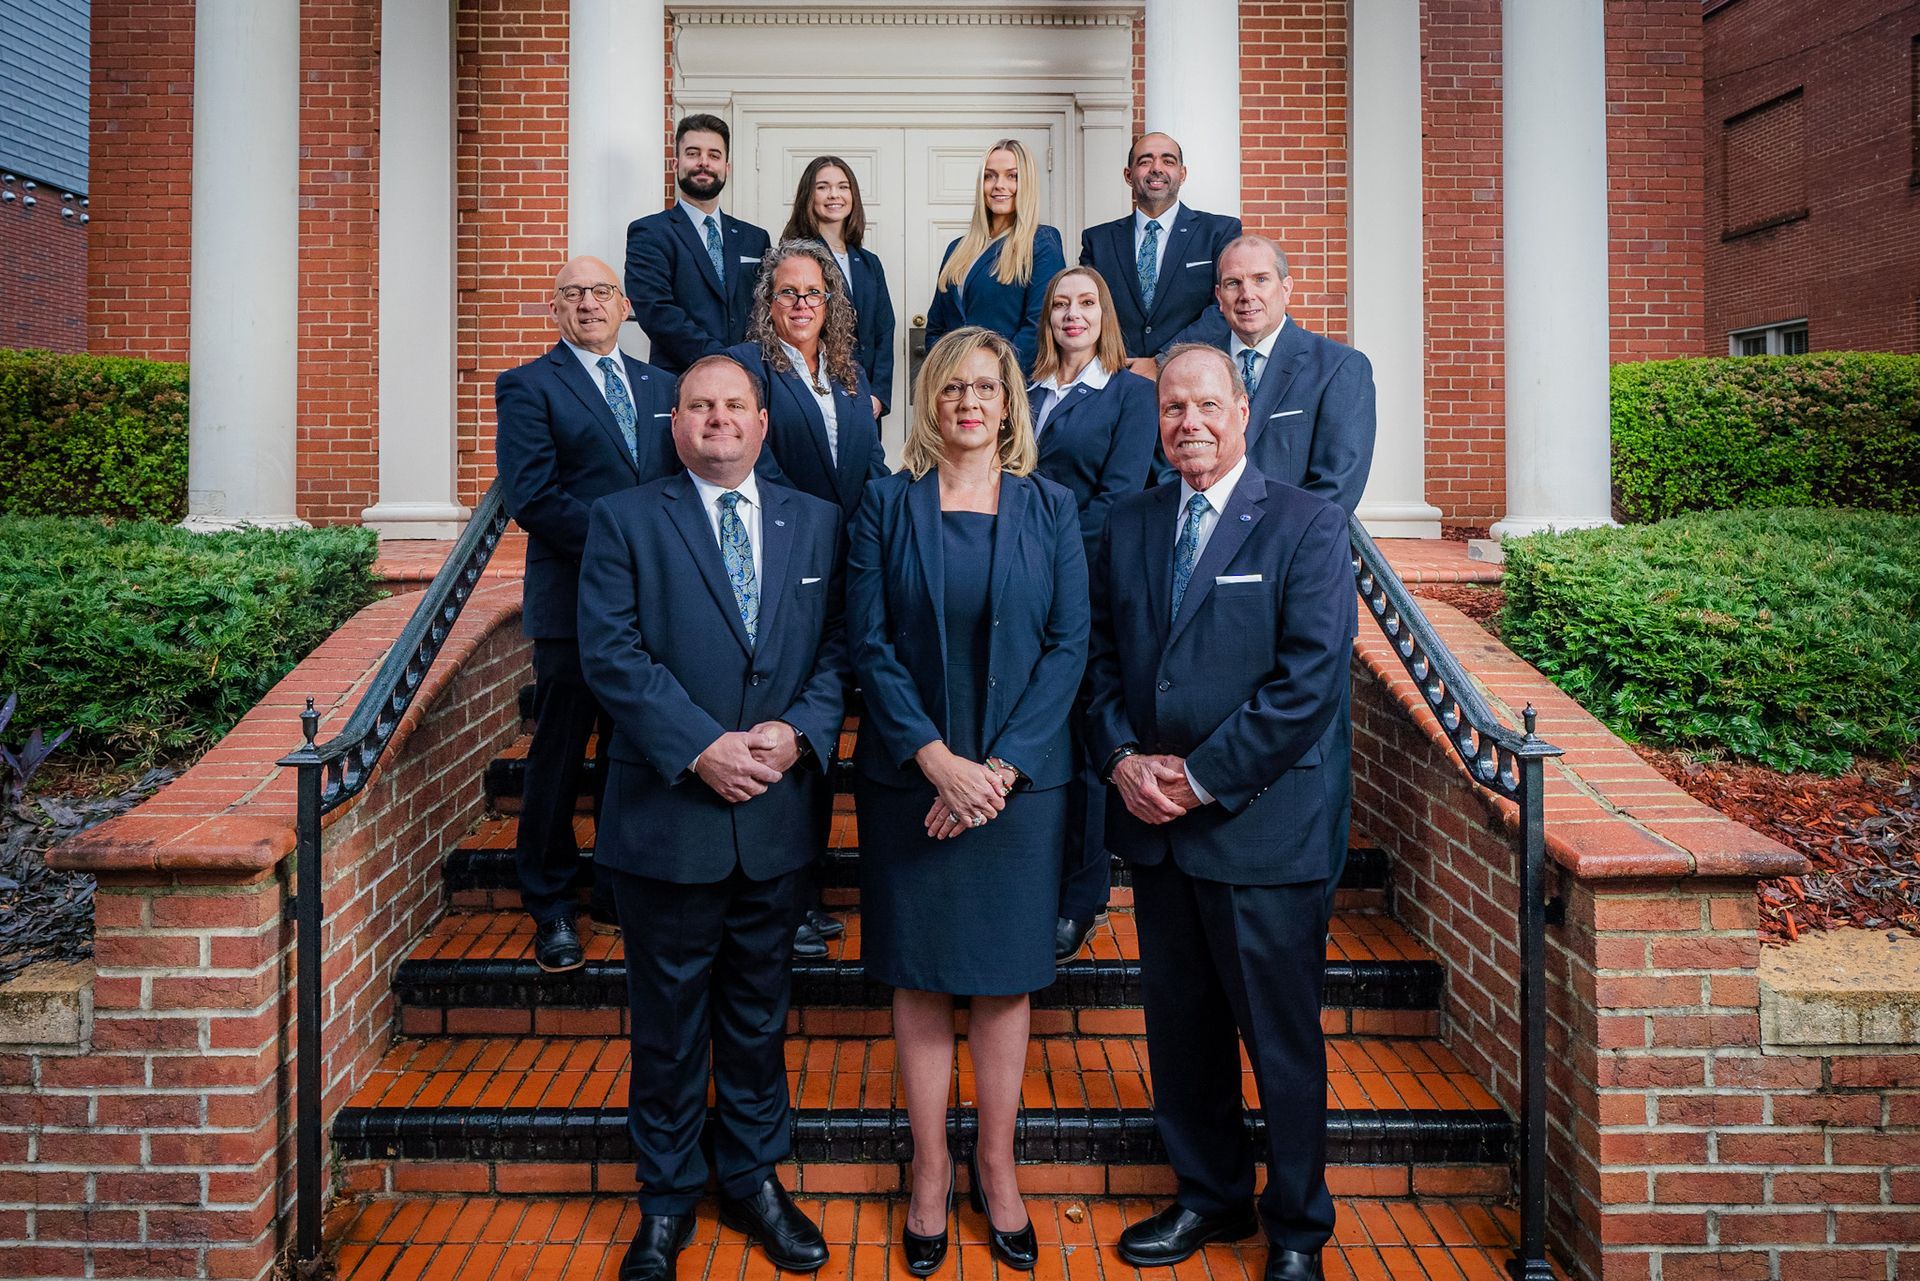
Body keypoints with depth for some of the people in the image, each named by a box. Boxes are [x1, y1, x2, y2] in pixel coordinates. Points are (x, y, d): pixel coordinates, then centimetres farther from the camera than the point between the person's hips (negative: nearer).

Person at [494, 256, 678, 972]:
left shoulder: (661, 387, 16)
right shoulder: (529, 386, 0)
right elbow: (531, 497, -11)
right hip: (573, 603, -4)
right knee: (558, 759, 5)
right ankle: (551, 909, 19)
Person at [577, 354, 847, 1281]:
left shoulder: (815, 523, 8)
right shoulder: (624, 520, -1)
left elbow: (839, 644, 3)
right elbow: (610, 652, -10)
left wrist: (800, 732, -14)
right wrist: (700, 747, -19)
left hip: (777, 816, 3)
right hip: (667, 814, -2)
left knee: (760, 1013, 17)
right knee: (667, 1022, 12)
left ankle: (754, 1180, 35)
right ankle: (666, 1202, 30)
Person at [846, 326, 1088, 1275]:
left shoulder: (1049, 508, 4)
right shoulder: (886, 506, 2)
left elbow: (1070, 644, -1)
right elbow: (869, 644, -4)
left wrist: (1002, 765, -11)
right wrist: (937, 759, -14)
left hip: (1020, 776, 1)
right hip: (909, 777, 0)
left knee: (1005, 975, 9)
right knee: (920, 979, 8)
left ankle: (997, 1168, 26)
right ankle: (930, 1175, 23)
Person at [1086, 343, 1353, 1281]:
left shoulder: (1307, 525, -6)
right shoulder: (1128, 526, 10)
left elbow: (1310, 680, -14)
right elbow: (1102, 658, 10)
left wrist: (1203, 776, -15)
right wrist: (1123, 759, -6)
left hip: (1260, 825, -4)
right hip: (1154, 820, 5)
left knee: (1281, 1036, 8)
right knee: (1179, 1025, 16)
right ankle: (1208, 1195, 36)